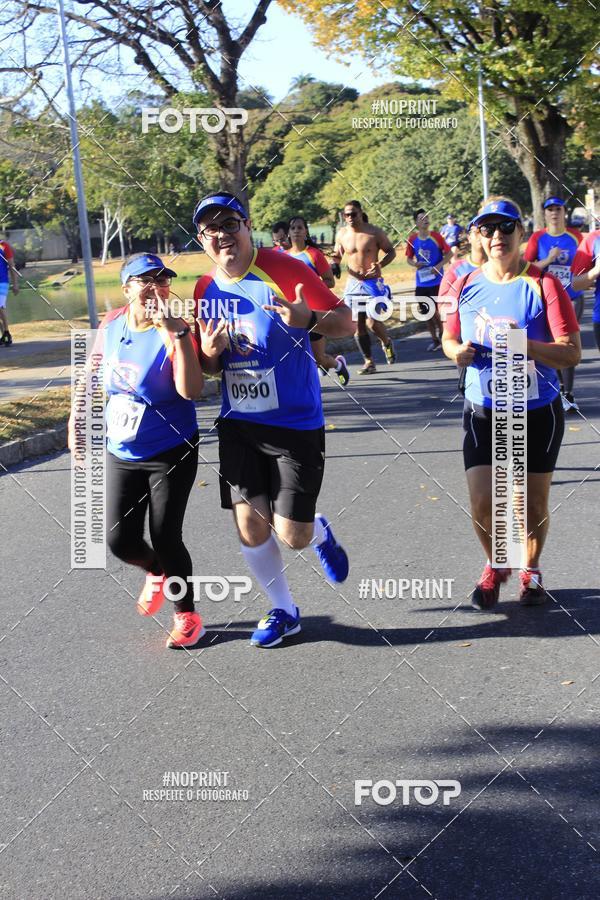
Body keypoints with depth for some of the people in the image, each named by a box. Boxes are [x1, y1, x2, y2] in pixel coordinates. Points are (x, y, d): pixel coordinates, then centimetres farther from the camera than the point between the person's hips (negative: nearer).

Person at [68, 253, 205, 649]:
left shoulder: (173, 331, -18)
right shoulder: (112, 325, -3)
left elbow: (191, 390, -33)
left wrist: (178, 333, -36)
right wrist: (77, 419, 13)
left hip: (172, 453, -5)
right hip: (122, 454, 5)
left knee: (165, 538, -2)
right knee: (120, 539, 4)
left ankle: (187, 616, 21)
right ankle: (157, 572, 39)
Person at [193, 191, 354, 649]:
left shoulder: (284, 269, -13)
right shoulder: (206, 289, 3)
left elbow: (347, 322, -11)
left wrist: (309, 318, -31)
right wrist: (209, 353, -9)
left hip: (296, 423, -4)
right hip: (238, 423, 5)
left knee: (292, 535, -4)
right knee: (250, 525, 3)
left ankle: (319, 532, 33)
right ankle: (283, 610, 25)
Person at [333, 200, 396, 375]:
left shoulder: (375, 232, -7)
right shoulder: (342, 234, 3)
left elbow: (391, 252, 1)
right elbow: (337, 255, 17)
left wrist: (380, 265, -17)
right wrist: (334, 262, -6)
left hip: (373, 282, -4)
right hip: (353, 283, 4)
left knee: (372, 322, -13)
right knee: (358, 325, 1)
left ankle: (387, 343, 20)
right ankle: (369, 362, 13)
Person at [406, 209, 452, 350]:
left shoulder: (436, 236, -6)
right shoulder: (412, 239, 2)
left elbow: (449, 253, -1)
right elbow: (409, 258, 13)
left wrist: (439, 266, -14)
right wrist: (415, 264, -9)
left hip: (436, 280, -4)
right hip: (421, 281, 4)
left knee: (434, 310, -8)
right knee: (426, 312, 7)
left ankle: (441, 334, 18)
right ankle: (435, 340, 21)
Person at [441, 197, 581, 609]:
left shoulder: (543, 284, -12)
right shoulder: (467, 285, -1)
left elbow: (572, 352, -15)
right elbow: (449, 338, 12)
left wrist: (528, 345, -32)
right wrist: (456, 350, -12)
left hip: (538, 414, -2)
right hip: (483, 413, 2)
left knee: (533, 505, 10)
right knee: (482, 504, -6)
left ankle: (531, 570, 38)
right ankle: (496, 565, 25)